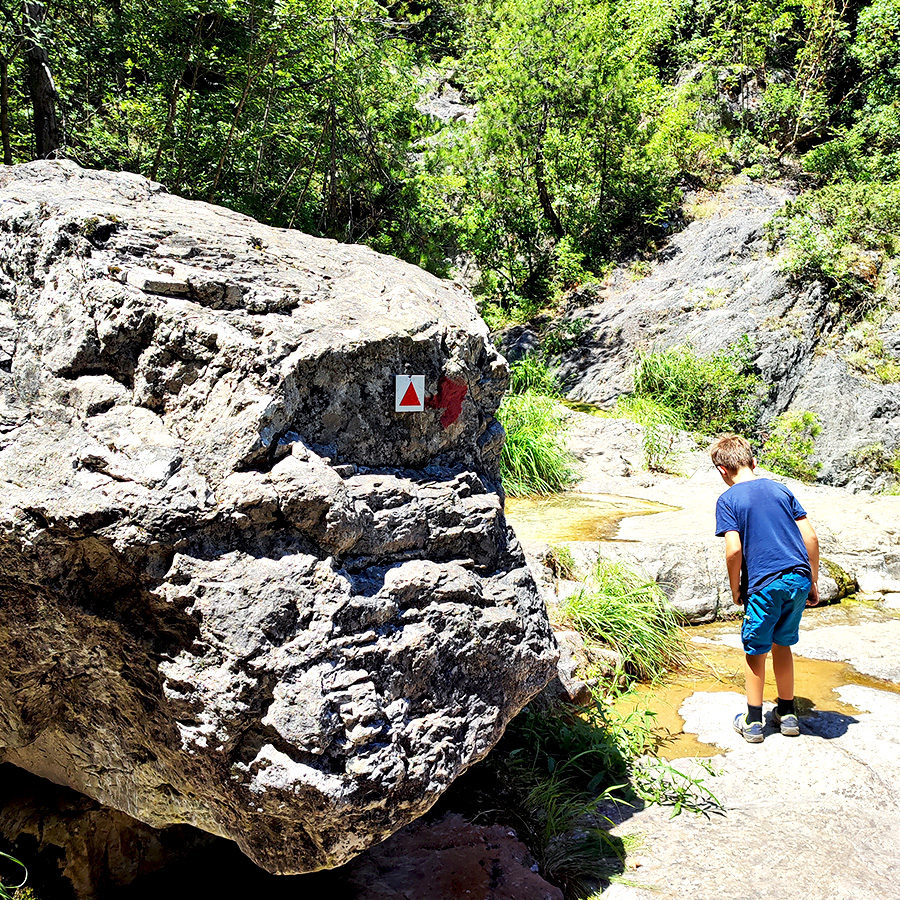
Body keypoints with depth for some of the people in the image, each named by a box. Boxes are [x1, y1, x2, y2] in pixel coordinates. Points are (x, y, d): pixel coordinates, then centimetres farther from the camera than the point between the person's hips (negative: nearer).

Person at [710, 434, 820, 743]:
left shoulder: (728, 500, -3)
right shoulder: (780, 489, 11)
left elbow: (734, 549, -12)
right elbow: (810, 536, 8)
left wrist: (735, 589, 2)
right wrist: (813, 581, 15)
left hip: (764, 583, -5)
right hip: (799, 578, 5)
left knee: (755, 650, 11)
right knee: (781, 644, 22)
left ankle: (753, 722, 21)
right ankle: (787, 714, 32)